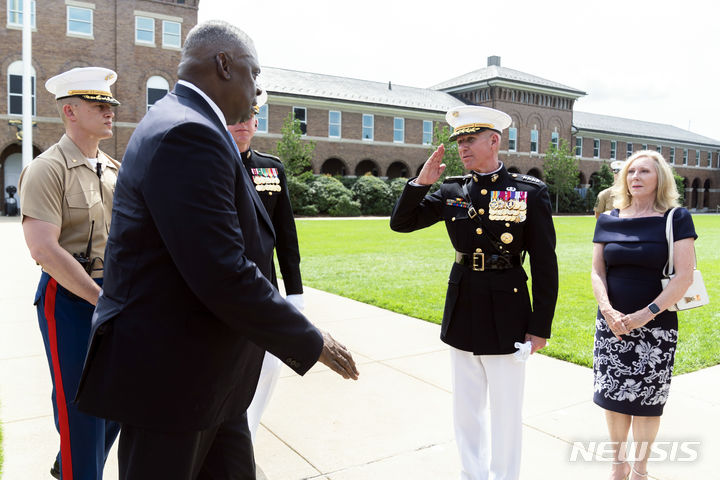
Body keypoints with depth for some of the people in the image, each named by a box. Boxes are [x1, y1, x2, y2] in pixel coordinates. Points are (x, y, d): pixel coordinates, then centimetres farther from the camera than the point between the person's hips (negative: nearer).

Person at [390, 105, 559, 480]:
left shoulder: (530, 192, -8)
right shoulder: (452, 190, 2)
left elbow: (545, 265, -7)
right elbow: (401, 223, 5)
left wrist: (540, 328, -7)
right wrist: (421, 181, -10)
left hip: (505, 312, -4)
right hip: (462, 308, 4)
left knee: (505, 409, 10)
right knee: (466, 406, 18)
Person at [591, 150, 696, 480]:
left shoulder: (676, 219, -4)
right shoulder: (608, 221, 5)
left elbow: (684, 277, -11)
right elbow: (597, 272, 4)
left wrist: (644, 315, -16)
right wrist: (608, 311, -11)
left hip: (656, 326, -3)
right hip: (612, 324, 3)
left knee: (646, 400, 7)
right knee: (614, 395, 9)